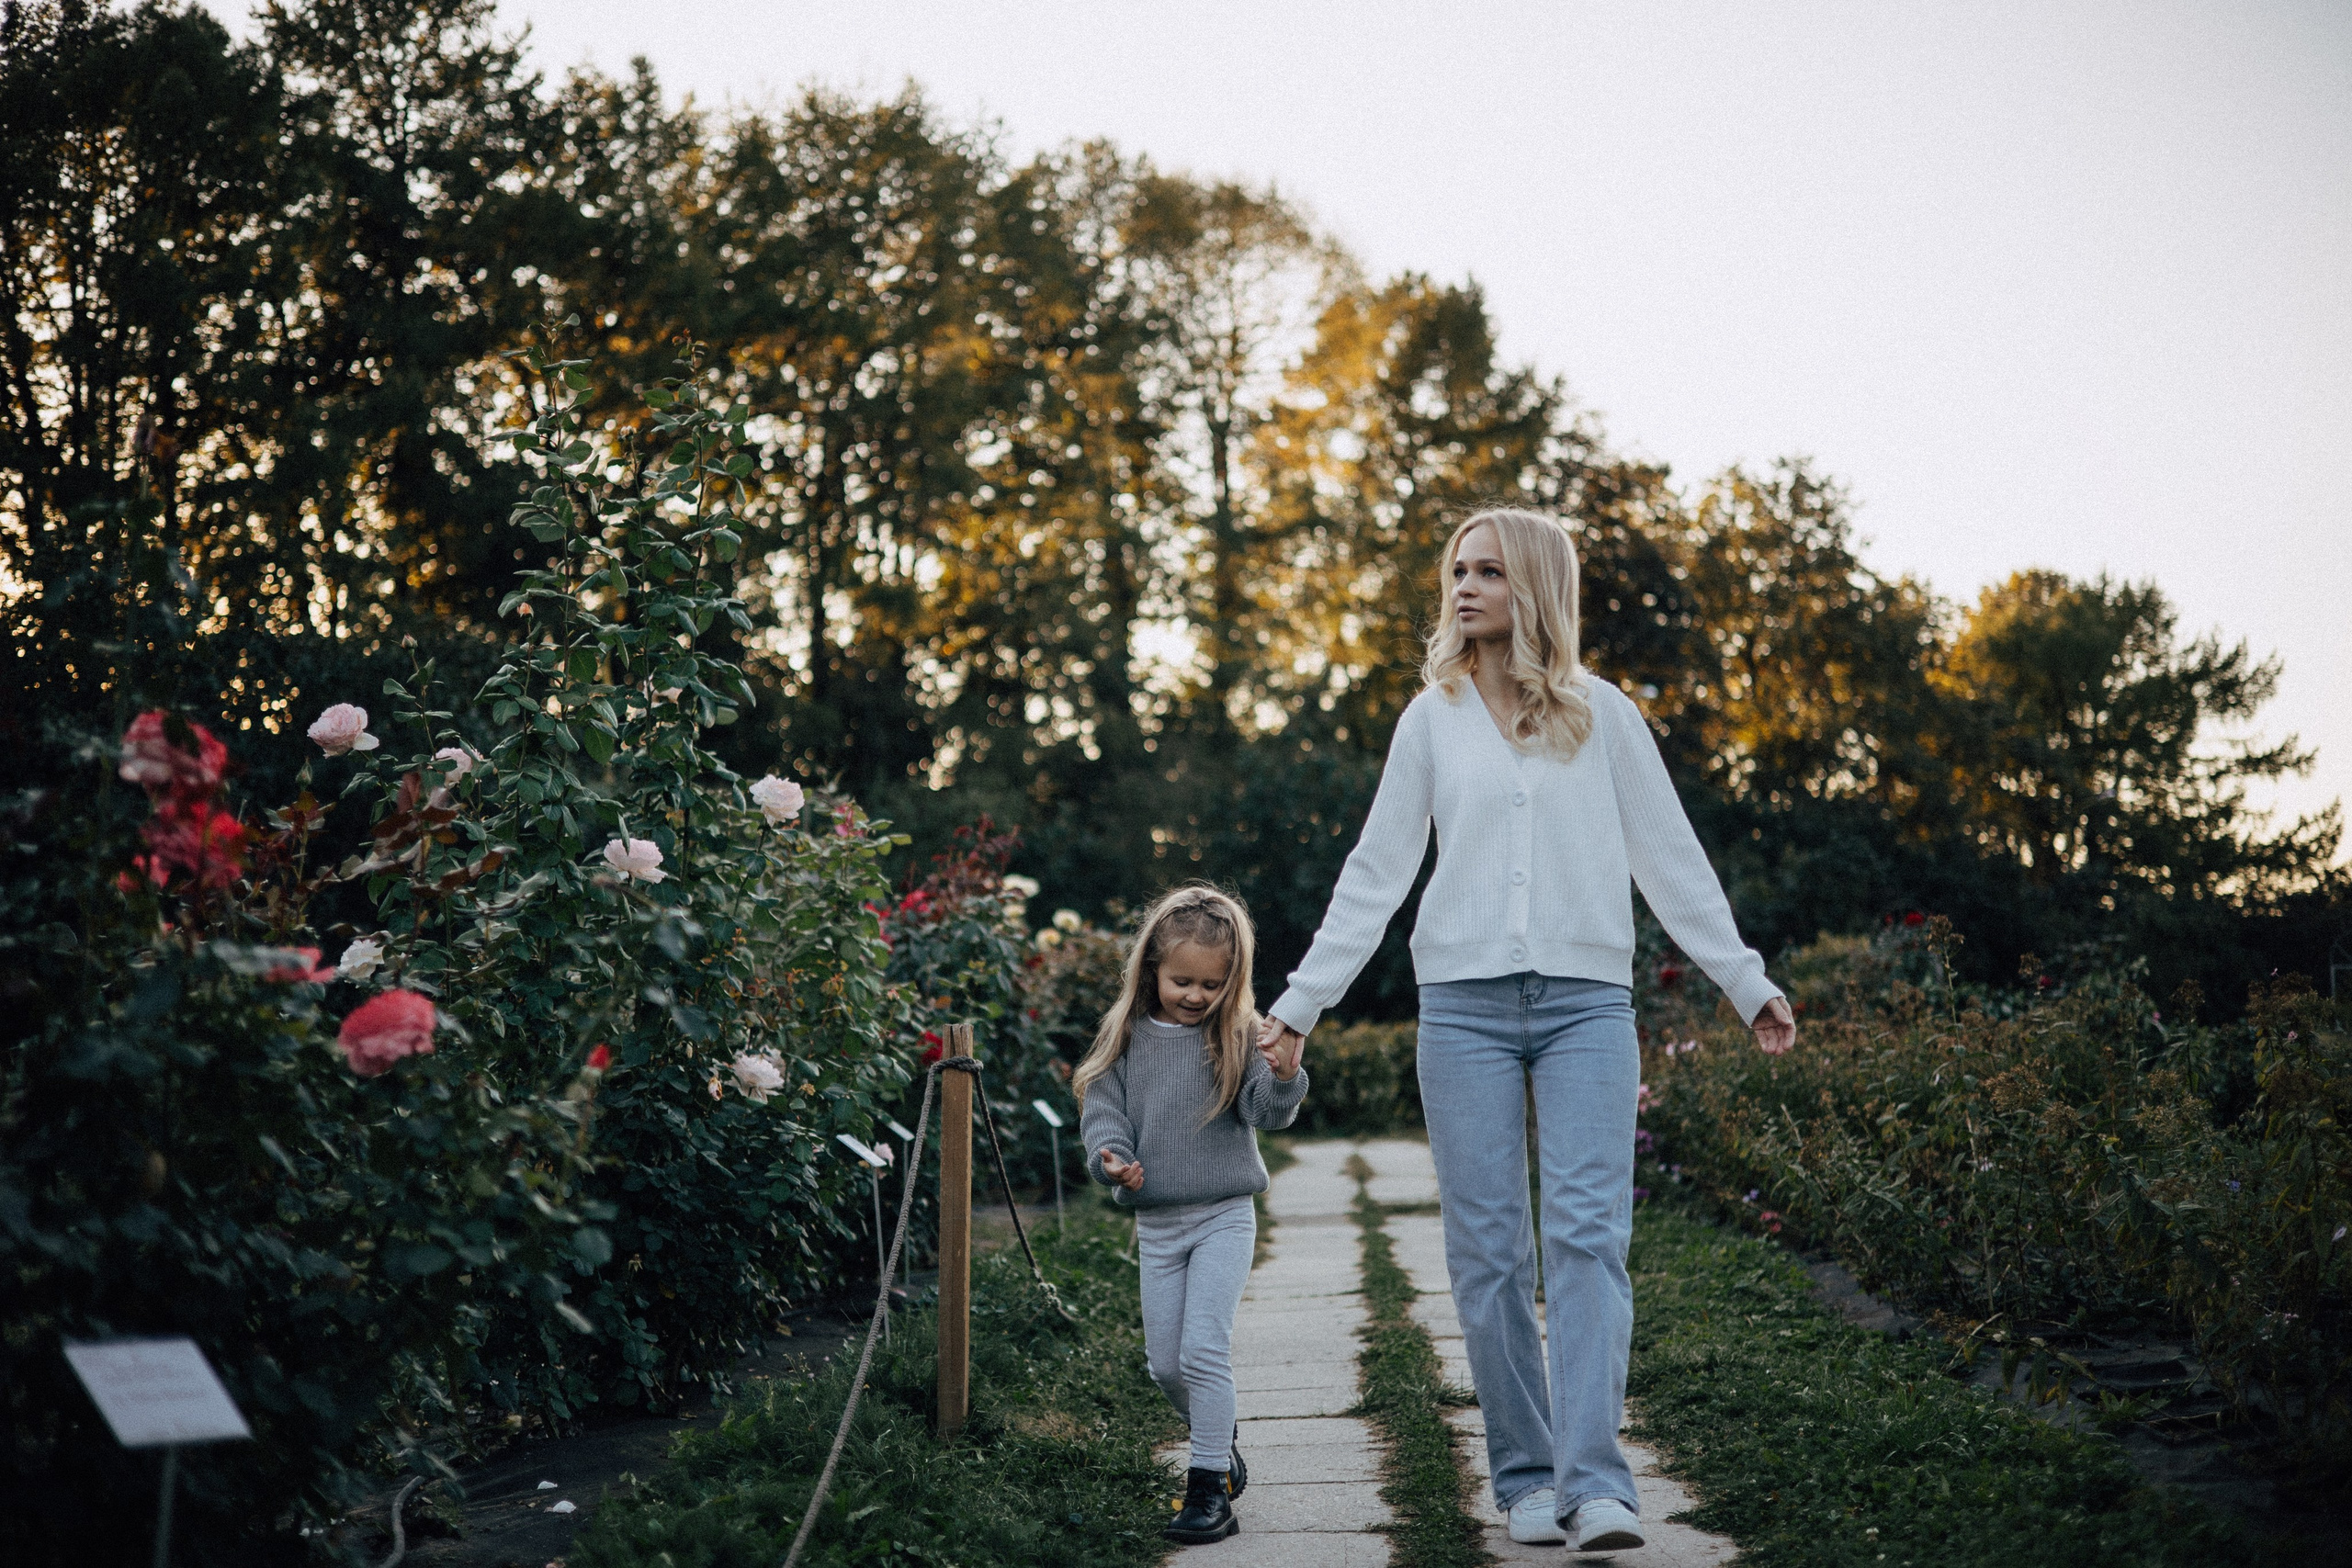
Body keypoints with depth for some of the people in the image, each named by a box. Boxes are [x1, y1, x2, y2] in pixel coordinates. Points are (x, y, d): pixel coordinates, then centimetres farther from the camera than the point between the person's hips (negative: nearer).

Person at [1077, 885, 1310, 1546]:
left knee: (1204, 1350, -13)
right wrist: (1112, 1159, -19)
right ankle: (1219, 1438, 36)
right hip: (1155, 1222, 4)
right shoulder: (1125, 1038, 1)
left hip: (1223, 1217, -4)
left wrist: (1283, 1078, -38)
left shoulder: (1235, 1038, -6)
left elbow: (1267, 1111, -16)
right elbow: (1101, 1108, 1)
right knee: (1165, 1362, 11)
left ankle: (1209, 1488, -8)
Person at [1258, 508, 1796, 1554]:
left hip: (1587, 1003, -1)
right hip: (1464, 1004, 1)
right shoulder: (1432, 719, 11)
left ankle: (1596, 1483, -17)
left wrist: (1748, 984, 11)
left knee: (1587, 1233, -13)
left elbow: (1671, 860, 13)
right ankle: (1527, 1480, 7)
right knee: (1486, 1251, -1)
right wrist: (1301, 999, 8)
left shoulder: (1603, 716, 9)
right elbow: (1376, 871, 13)